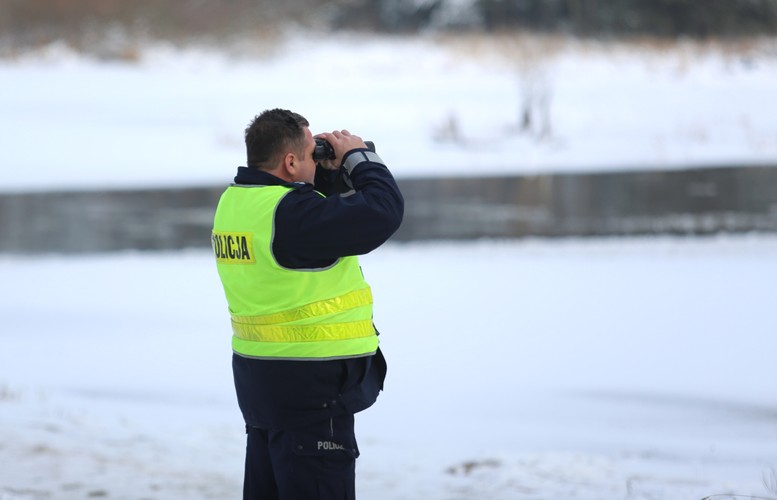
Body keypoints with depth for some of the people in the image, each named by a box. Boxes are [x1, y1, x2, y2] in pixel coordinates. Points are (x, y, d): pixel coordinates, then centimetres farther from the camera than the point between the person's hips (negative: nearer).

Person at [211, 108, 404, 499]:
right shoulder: (290, 213, -22)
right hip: (311, 385, -9)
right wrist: (358, 158, -8)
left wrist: (333, 173, 8)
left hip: (257, 377, 9)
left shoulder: (234, 201, 6)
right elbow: (383, 211, -23)